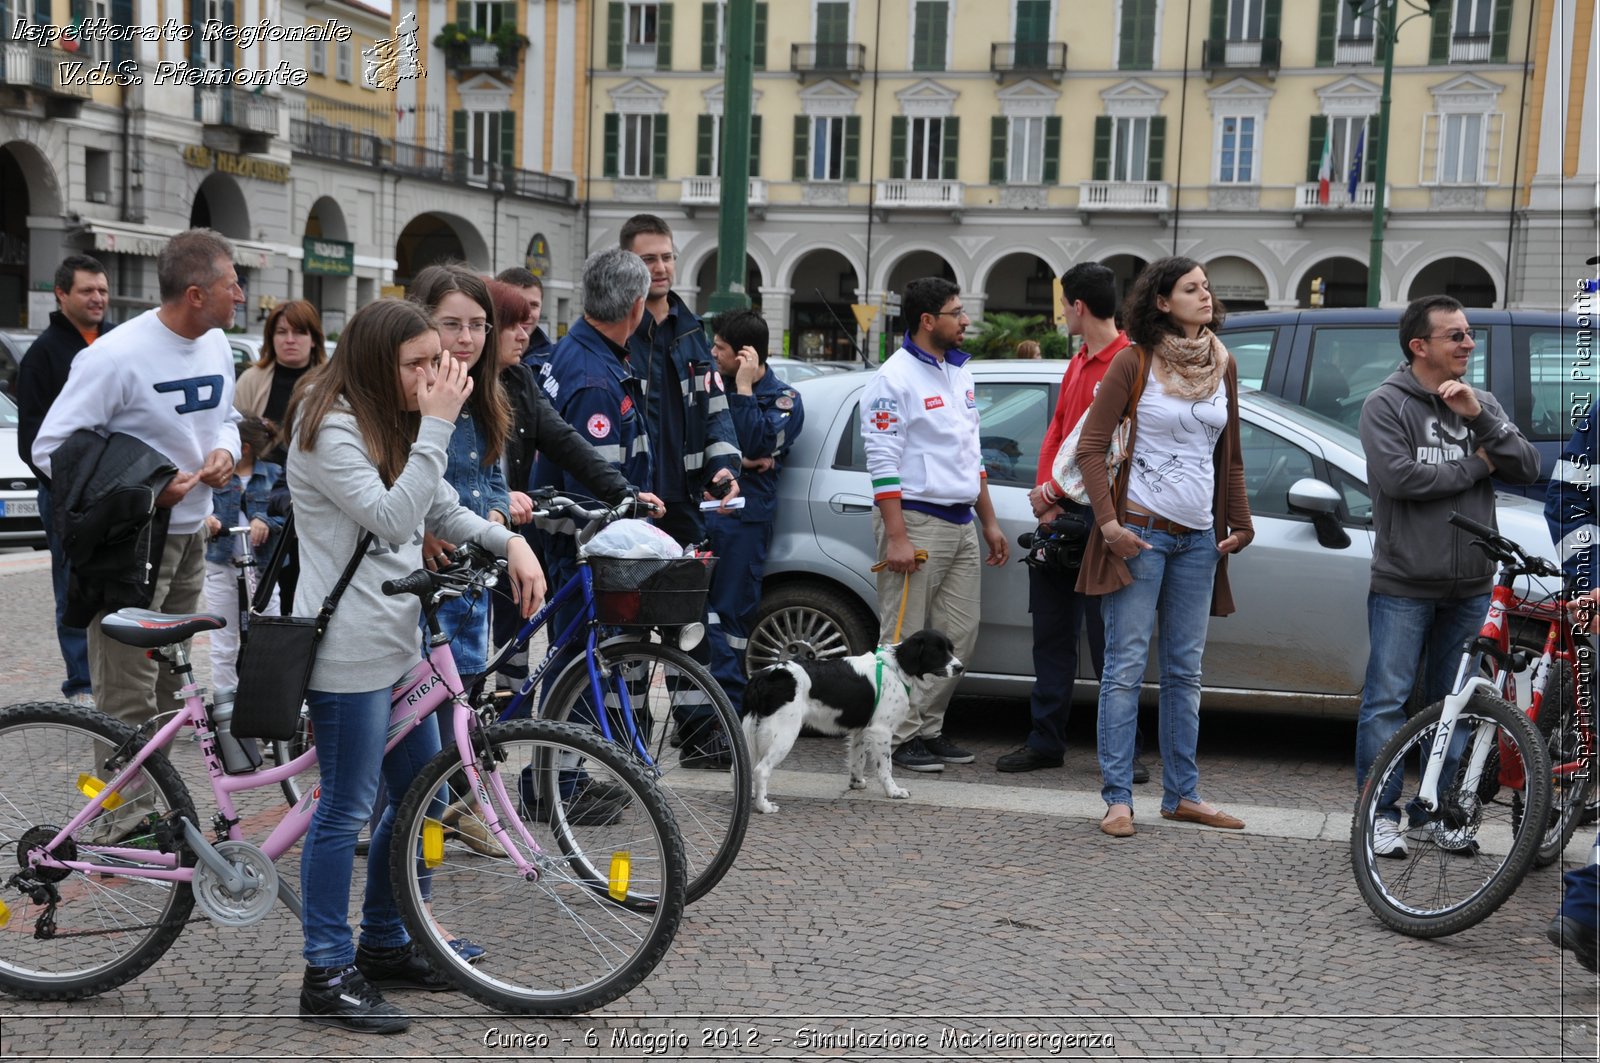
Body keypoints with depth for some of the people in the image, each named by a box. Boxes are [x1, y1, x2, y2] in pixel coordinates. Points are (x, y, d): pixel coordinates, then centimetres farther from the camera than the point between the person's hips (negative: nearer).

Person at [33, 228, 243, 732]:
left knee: (167, 690, 18)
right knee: (128, 707, -8)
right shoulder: (117, 355, -19)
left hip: (191, 534, 8)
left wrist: (225, 452, -1)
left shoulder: (216, 344, 5)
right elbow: (50, 449, -17)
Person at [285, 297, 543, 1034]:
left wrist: (510, 542, 1)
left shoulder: (393, 423, 16)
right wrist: (437, 426, -24)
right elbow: (391, 519, -23)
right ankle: (328, 975, 8)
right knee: (346, 809, -3)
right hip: (349, 648, -10)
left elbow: (443, 512, 19)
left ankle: (383, 945, 30)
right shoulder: (330, 430, -15)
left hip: (399, 638, 10)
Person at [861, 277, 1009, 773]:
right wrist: (896, 537, -20)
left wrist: (989, 522, 20)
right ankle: (900, 737, 4)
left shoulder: (960, 374, 16)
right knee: (906, 637, -3)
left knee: (959, 636, 9)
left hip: (960, 524, 8)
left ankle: (928, 728, 19)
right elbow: (883, 462, -15)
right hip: (916, 520, -8)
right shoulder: (895, 378, -10)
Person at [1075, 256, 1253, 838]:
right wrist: (1108, 522, -14)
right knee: (1126, 667, -4)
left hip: (1199, 538, 6)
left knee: (1185, 671, 11)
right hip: (1141, 530, -5)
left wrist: (1239, 523, 13)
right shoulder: (1134, 361, -6)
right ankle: (1117, 798, 0)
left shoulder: (1223, 364, 10)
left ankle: (1182, 794, 19)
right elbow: (1090, 447, -6)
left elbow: (1229, 456, 17)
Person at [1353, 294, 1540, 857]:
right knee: (1388, 700, -3)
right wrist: (1475, 465, -10)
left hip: (1470, 586, 5)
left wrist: (1481, 417, -13)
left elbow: (1528, 468, 0)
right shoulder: (1386, 404, -5)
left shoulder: (1481, 403, 10)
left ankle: (1431, 811, 21)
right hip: (1404, 584, -5)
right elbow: (1396, 476, -20)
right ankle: (1380, 813, 6)